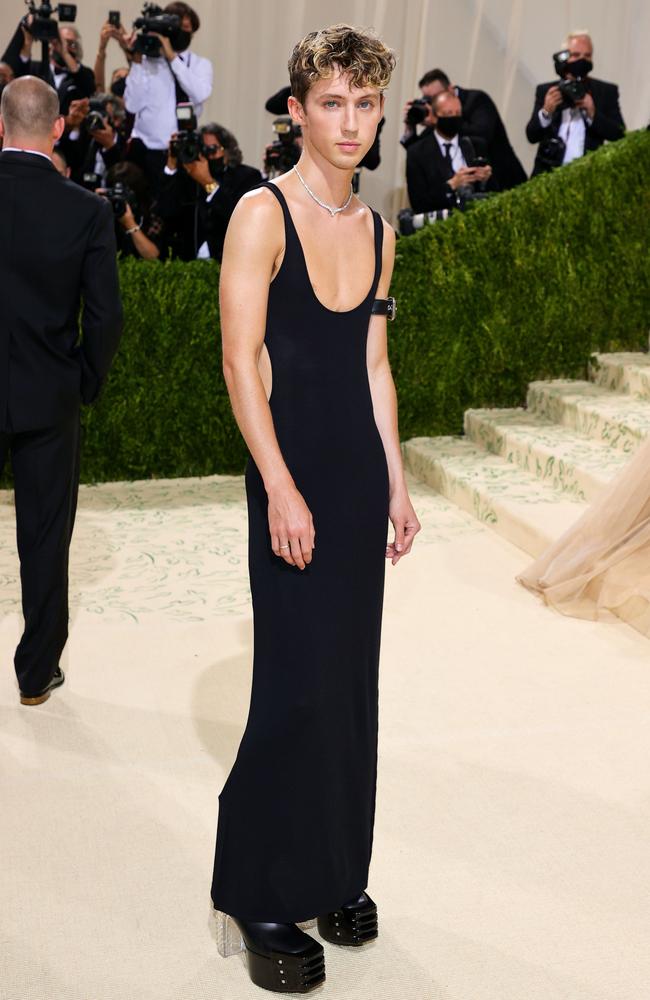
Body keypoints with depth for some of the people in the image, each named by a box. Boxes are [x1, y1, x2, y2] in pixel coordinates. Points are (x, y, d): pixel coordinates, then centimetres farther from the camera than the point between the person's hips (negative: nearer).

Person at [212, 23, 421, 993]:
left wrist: (397, 481, 11)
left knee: (350, 681, 12)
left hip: (360, 474, 7)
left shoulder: (376, 229, 11)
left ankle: (334, 875, 28)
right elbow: (241, 363, -13)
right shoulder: (263, 213, -9)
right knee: (298, 687, -4)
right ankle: (261, 899, 14)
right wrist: (281, 488, -17)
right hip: (294, 475, -6)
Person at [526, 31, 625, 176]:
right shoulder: (546, 91, 9)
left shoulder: (607, 91, 9)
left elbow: (618, 135, 2)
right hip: (549, 173, 0)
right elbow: (532, 136, 3)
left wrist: (592, 114, -11)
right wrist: (546, 111, -14)